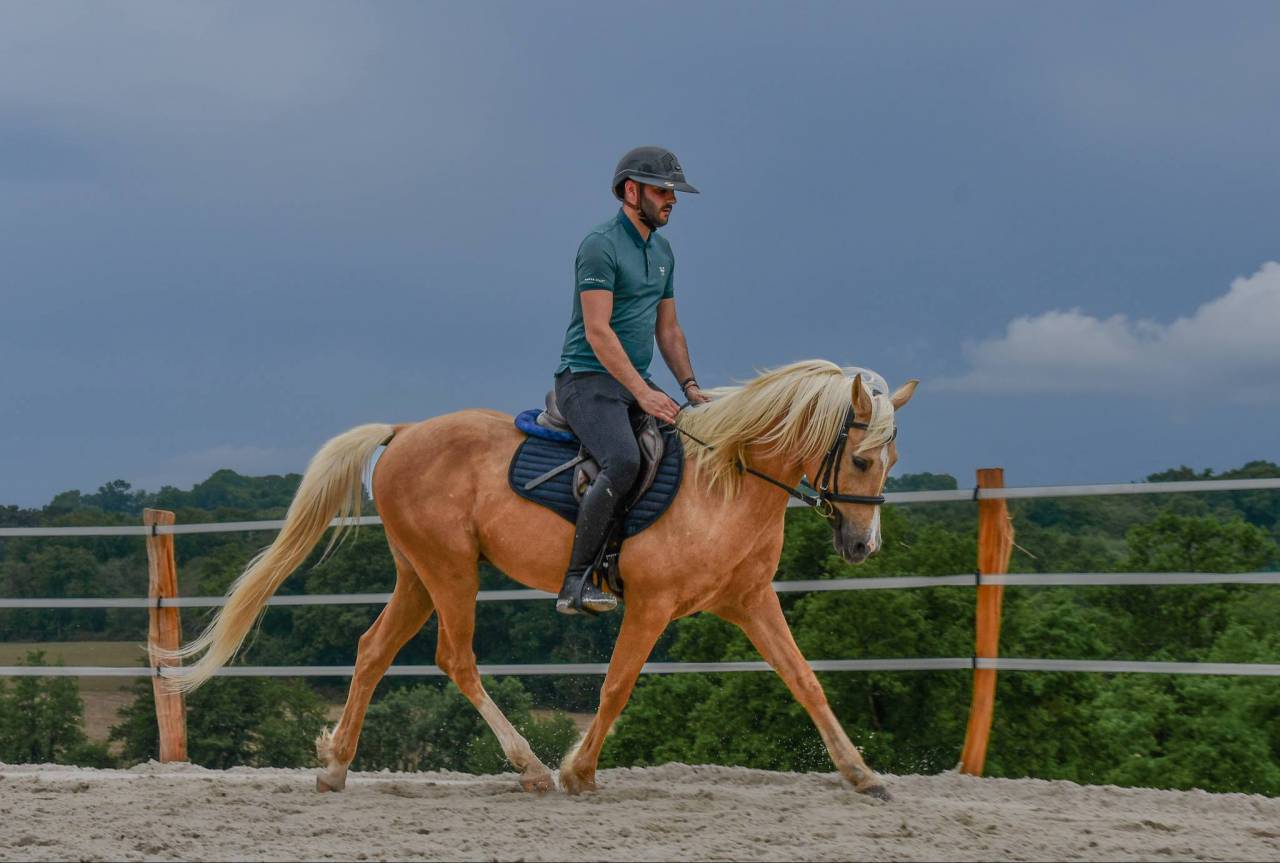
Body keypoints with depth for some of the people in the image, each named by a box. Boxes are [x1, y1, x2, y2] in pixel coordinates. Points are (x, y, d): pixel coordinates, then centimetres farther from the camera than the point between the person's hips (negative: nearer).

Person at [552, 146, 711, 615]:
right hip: (587, 380, -9)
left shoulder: (662, 251, 17)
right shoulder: (600, 245, -12)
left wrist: (689, 384, 7)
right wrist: (644, 393, -22)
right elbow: (597, 331, -19)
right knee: (623, 461, -32)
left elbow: (668, 329, 23)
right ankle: (576, 581, -28)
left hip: (636, 384, 9)